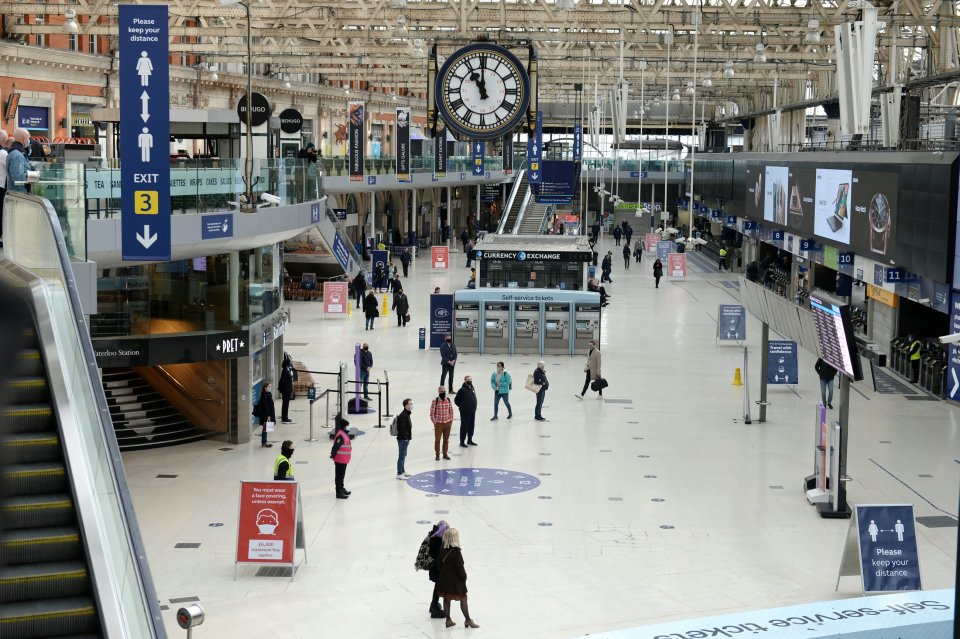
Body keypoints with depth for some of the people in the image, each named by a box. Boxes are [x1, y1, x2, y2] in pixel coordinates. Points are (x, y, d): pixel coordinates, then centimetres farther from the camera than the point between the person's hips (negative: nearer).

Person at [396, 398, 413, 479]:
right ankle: (399, 474, -2)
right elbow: (402, 428, -25)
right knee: (401, 456, -6)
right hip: (403, 439, -11)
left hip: (406, 439, 11)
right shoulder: (403, 415, -21)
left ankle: (402, 471, 29)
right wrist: (406, 437, -21)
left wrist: (409, 436, 17)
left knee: (403, 455, 19)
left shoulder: (407, 414, 12)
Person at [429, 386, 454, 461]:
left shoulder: (448, 400, 1)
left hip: (447, 423, 4)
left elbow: (451, 411, 10)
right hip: (439, 423, -4)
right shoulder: (435, 401, -12)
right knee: (437, 439, 5)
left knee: (446, 440, 11)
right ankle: (437, 454, 16)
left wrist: (451, 421, 5)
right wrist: (435, 422, -9)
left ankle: (445, 454, 22)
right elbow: (432, 413, -9)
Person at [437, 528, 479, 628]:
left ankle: (448, 620, 22)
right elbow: (460, 567, -20)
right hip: (455, 580, -7)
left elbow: (440, 565, 6)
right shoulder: (456, 552, -24)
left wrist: (440, 577, 16)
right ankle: (468, 620, 14)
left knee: (446, 599, 15)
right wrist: (464, 576, -3)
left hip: (444, 579, 7)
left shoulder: (442, 550, -3)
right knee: (463, 598, 7)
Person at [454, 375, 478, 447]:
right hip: (465, 412, -8)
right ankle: (462, 442, 4)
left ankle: (469, 440, 28)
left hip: (472, 411, 8)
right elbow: (456, 400, -12)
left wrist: (474, 406, 13)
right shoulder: (462, 390, -16)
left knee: (471, 426, 15)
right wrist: (462, 406, -3)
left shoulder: (472, 388, 8)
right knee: (464, 426, -2)